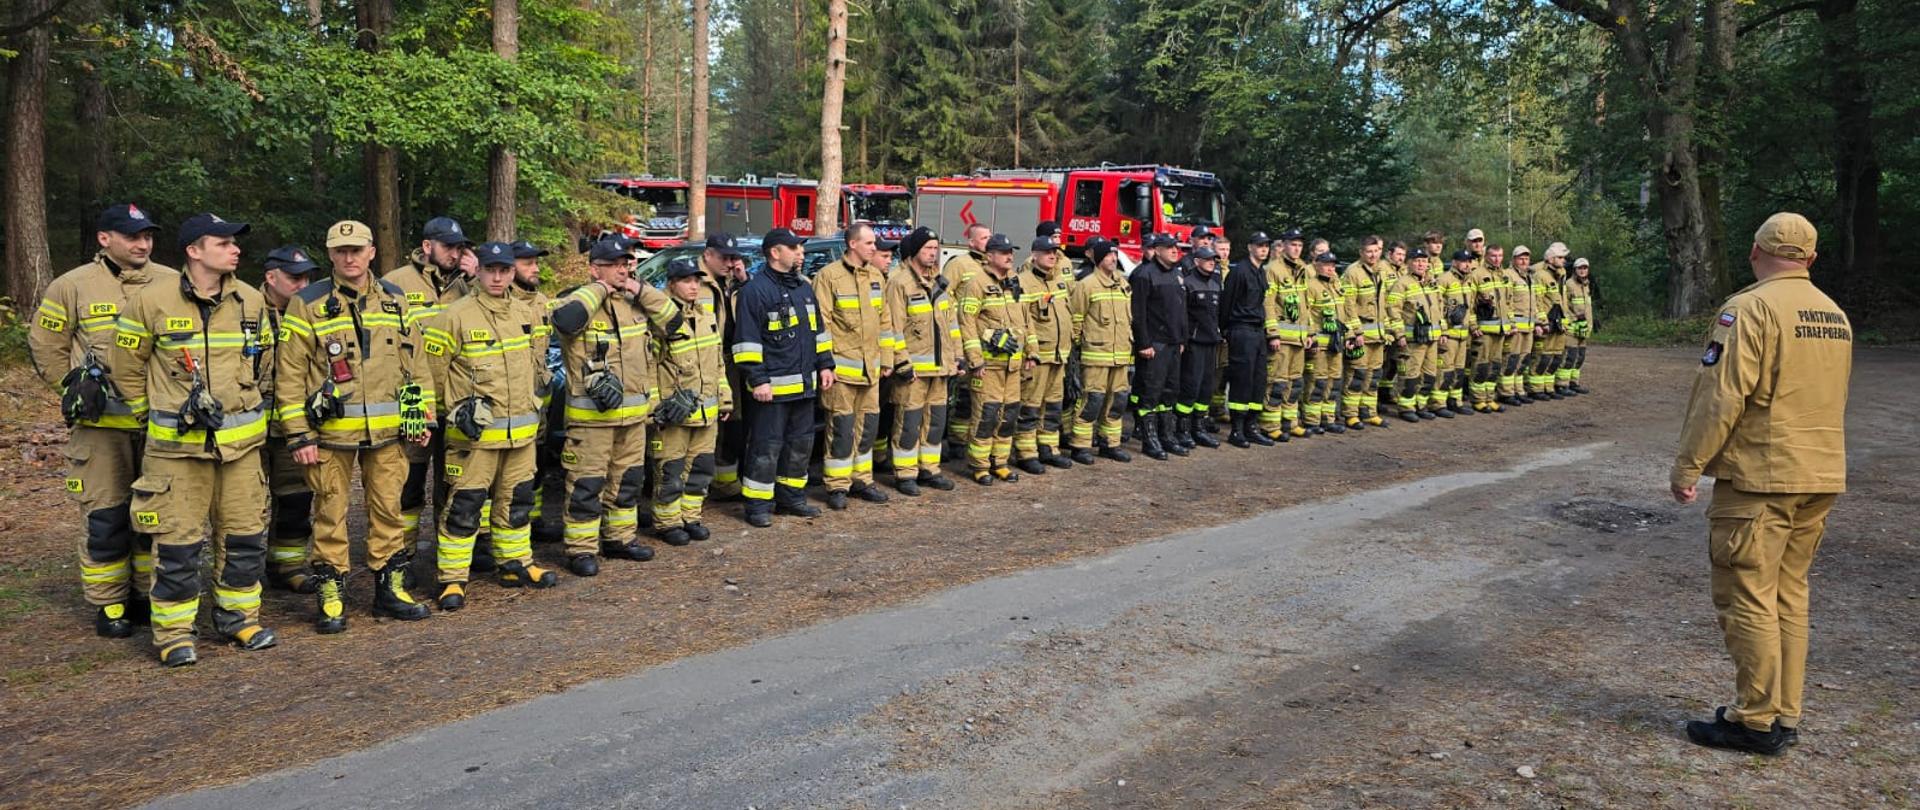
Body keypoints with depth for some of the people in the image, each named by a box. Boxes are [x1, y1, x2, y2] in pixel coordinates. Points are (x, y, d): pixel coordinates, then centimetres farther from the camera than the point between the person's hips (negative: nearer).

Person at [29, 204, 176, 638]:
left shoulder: (174, 284, 4)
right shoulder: (73, 287, -1)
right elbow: (45, 346, 8)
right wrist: (74, 386, 2)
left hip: (161, 422, 2)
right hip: (102, 423, -2)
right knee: (107, 516, 3)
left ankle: (150, 593, 24)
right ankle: (108, 604, 14)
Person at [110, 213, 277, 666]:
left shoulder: (251, 301, 3)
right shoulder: (152, 303, -8)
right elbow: (126, 367, 4)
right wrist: (153, 411, 8)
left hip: (242, 439, 4)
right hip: (178, 442, -4)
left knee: (245, 534, 9)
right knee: (178, 539, 0)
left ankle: (239, 617, 23)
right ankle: (173, 631, 12)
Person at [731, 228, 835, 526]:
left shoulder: (804, 288, 15)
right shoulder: (755, 291, -11)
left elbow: (818, 330, 23)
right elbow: (747, 340, -14)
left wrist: (825, 364, 16)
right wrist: (757, 380, -17)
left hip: (804, 384, 8)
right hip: (772, 386, -8)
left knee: (801, 443, 14)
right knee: (766, 447, -3)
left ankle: (791, 497, 26)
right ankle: (758, 505, 6)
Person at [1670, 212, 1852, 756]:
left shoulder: (1751, 308, -14)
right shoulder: (1835, 315, 12)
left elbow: (1720, 397, -19)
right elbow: (1832, 398, 20)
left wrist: (1687, 466, -13)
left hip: (1759, 477, -8)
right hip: (1820, 478, 8)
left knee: (1747, 598, -1)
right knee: (1789, 595, 15)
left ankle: (1756, 721, 4)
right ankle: (1786, 715, 21)